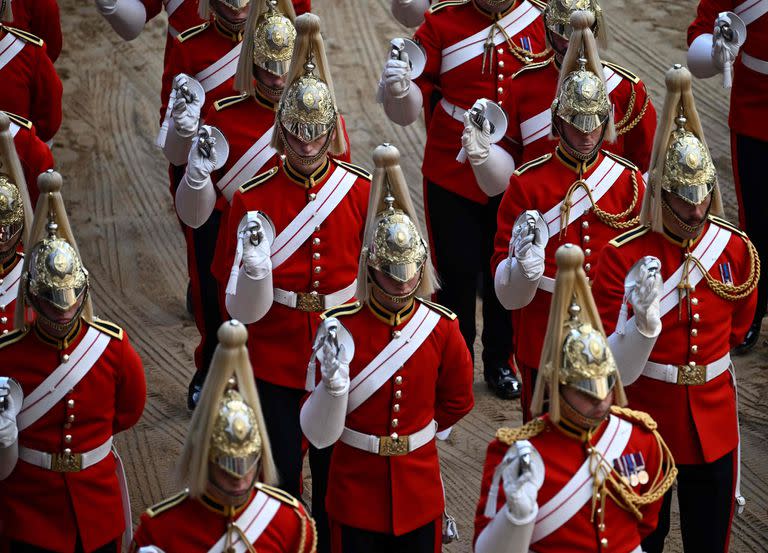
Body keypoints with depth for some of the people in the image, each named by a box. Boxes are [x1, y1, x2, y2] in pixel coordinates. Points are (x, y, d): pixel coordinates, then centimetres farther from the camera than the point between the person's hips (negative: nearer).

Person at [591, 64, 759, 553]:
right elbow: (612, 365, -18)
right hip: (644, 419, -3)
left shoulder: (737, 250, -5)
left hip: (712, 422, 3)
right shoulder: (622, 256, -15)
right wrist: (643, 319, -33)